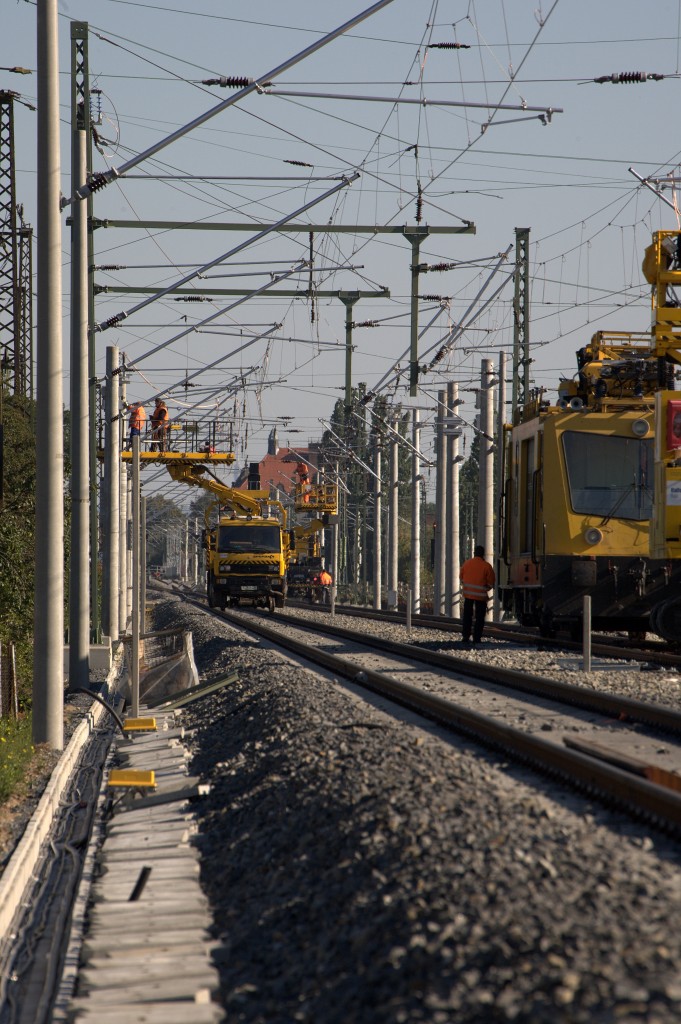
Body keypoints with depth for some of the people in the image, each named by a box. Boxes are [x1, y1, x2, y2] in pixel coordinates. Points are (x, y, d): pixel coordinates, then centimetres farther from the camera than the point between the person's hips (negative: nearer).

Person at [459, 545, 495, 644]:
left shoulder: (466, 563, 2)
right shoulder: (486, 566, -9)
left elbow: (461, 578, 10)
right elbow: (491, 583, -5)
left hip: (467, 594, 3)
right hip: (481, 595, -3)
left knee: (467, 616, 13)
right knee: (479, 618, 4)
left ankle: (465, 636, 11)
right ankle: (477, 638, 0)